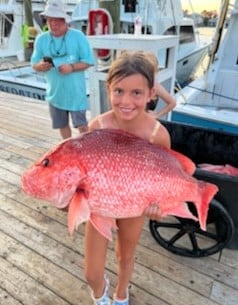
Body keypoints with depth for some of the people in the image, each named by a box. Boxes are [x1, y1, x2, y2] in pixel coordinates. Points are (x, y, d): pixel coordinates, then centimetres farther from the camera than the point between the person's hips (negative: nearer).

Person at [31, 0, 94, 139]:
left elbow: (88, 61, -7)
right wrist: (41, 66, -19)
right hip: (55, 92, 4)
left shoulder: (78, 36, -7)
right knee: (62, 125, 16)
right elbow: (35, 64, 5)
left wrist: (72, 67, -23)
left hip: (76, 92, -3)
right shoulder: (41, 39, 2)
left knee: (82, 124, 2)